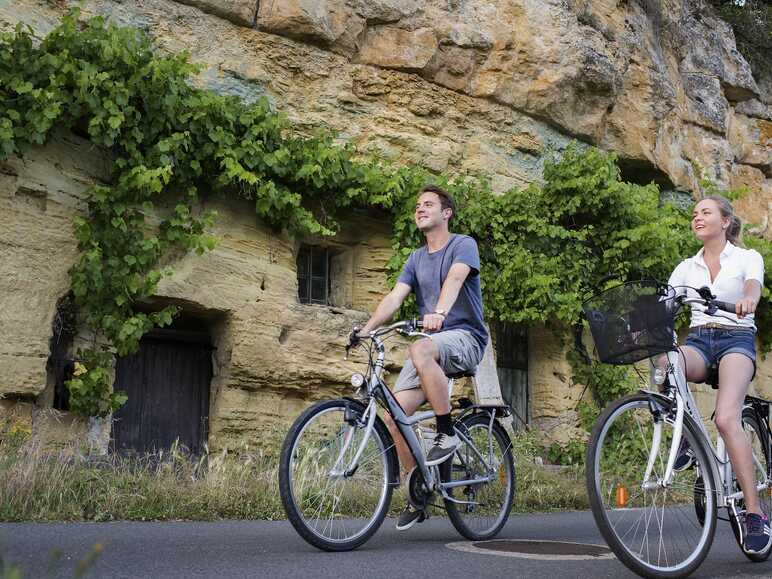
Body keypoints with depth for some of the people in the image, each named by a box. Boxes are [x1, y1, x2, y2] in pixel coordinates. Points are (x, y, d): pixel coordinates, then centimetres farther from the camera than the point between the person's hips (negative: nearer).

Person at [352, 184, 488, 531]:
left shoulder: (463, 245, 0)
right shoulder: (416, 259, 18)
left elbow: (455, 278, -22)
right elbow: (395, 297, 6)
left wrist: (439, 313, -42)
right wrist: (366, 328, -11)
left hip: (465, 337, -6)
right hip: (431, 343, 6)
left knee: (420, 350, -40)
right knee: (393, 416, -9)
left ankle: (447, 434, -25)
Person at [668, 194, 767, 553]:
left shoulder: (748, 258, 6)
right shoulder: (687, 267, 17)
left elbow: (753, 286, -17)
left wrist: (748, 299, -43)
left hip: (736, 339, -3)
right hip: (697, 341, 3)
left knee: (726, 419, -29)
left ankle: (755, 512, -22)